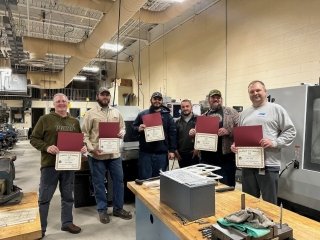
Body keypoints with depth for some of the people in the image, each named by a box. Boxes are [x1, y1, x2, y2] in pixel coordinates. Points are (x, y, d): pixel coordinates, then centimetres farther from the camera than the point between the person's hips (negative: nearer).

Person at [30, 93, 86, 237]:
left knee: (68, 196, 15)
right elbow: (34, 139, -4)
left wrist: (83, 147, -4)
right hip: (50, 164, -4)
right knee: (44, 198, 8)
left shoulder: (74, 122, 10)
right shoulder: (45, 119, -3)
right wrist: (46, 147, -20)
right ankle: (40, 227, 24)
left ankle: (67, 222, 30)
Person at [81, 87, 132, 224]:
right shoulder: (90, 113, -3)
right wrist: (91, 149, -17)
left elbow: (122, 127, 15)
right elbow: (84, 134, -6)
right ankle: (102, 210, 26)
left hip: (114, 153, 4)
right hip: (97, 155, -3)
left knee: (119, 180, 10)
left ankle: (118, 208, 27)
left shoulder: (116, 112, 9)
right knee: (99, 183, 9)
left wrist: (122, 133, -8)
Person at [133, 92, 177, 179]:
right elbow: (133, 128, 11)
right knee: (145, 178, 6)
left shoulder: (167, 115, 8)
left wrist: (172, 150, -1)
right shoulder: (142, 114, 7)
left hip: (162, 153, 1)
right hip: (145, 152, 0)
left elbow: (172, 133, 5)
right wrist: (138, 129, -13)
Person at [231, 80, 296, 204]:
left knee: (269, 203, 6)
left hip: (268, 164, -5)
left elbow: (290, 131, -3)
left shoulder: (276, 109, 0)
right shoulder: (244, 113, 16)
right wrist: (235, 145, 1)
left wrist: (274, 142, -17)